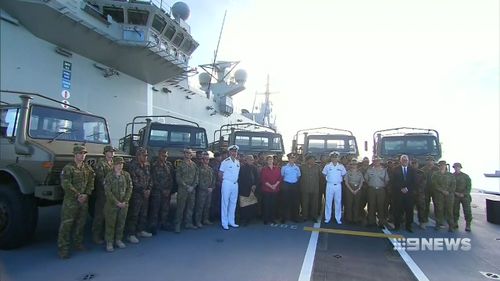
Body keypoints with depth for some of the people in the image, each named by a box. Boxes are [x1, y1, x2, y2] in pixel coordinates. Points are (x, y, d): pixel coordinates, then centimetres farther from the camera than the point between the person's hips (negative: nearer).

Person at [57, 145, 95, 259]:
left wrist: (86, 194, -7)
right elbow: (66, 184, -14)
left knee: (81, 223, 14)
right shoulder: (68, 168, -8)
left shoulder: (88, 168, 9)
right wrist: (77, 195, -16)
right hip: (70, 200, -5)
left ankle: (78, 243, 29)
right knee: (66, 224, -4)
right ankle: (63, 248, 4)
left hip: (84, 200, 6)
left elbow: (91, 182, 7)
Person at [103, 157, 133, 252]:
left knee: (121, 223, 11)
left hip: (124, 204, 3)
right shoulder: (109, 176, -7)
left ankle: (118, 240, 28)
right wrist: (117, 202, -13)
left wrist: (125, 201, -7)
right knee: (110, 223, 4)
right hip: (111, 204, -3)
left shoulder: (126, 175, 1)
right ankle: (109, 243, 18)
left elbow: (129, 188, 2)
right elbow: (108, 191, -10)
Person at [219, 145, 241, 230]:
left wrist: (236, 180, 6)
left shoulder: (238, 162, 10)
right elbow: (220, 173, -5)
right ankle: (224, 223, 7)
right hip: (227, 184, -6)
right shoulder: (225, 161, -9)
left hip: (235, 184, 6)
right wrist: (224, 180, 3)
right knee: (225, 203, 0)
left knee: (233, 203, 11)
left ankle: (231, 221, 21)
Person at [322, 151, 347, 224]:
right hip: (329, 185, -1)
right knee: (328, 202, 2)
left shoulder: (341, 166, 2)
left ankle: (338, 218, 16)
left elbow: (343, 175, 12)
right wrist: (328, 179, 5)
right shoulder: (327, 166, -2)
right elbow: (324, 175, 8)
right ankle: (327, 218, 11)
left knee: (338, 202, 6)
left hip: (338, 185, 1)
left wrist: (340, 180, 6)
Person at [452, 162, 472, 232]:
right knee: (455, 210, 5)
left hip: (465, 196, -1)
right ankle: (455, 223, 15)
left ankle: (468, 225, 4)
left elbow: (469, 186, 0)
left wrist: (464, 194, -11)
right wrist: (455, 192, -7)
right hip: (455, 196, 1)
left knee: (467, 211, -4)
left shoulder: (466, 176, 2)